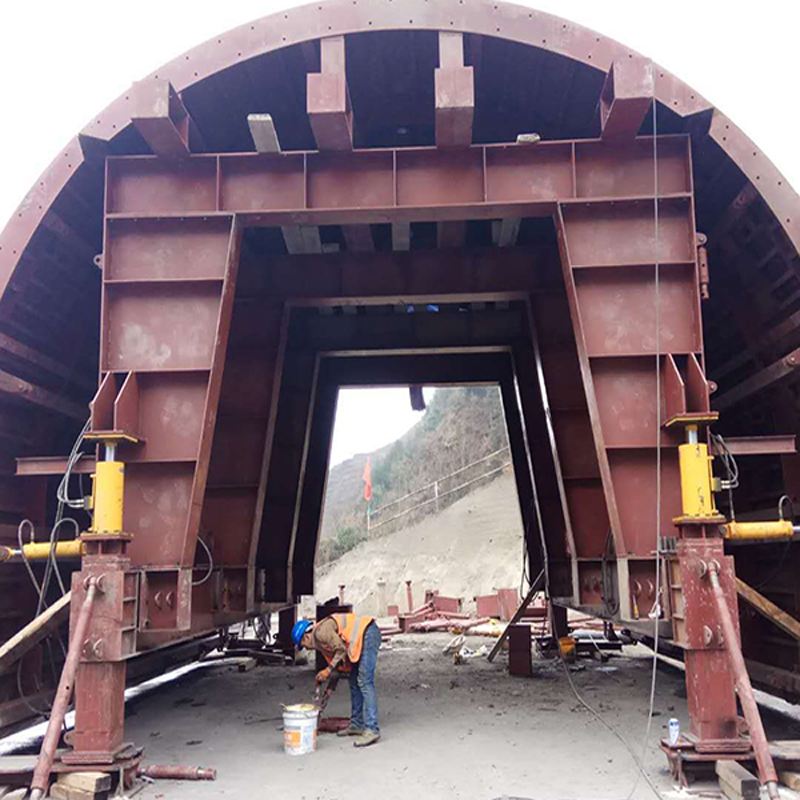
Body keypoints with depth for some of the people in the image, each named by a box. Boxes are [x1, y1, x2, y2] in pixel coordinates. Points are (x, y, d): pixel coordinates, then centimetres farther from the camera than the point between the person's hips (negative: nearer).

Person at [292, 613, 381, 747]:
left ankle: (371, 730, -14)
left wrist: (328, 670, -6)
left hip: (367, 633, -11)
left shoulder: (321, 632, -10)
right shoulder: (320, 641, 20)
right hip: (362, 639, 11)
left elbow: (341, 649, -16)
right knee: (354, 681, 15)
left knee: (364, 682, -13)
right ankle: (357, 725, 21)